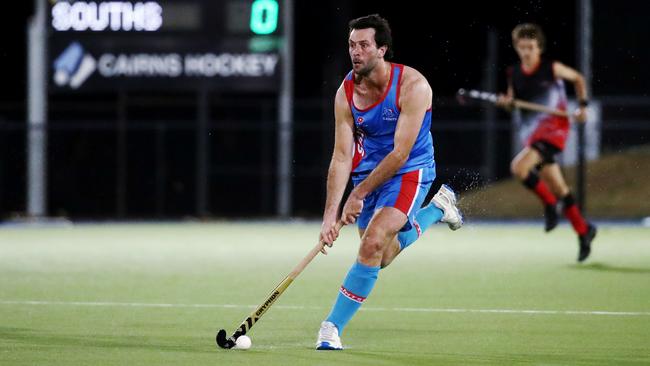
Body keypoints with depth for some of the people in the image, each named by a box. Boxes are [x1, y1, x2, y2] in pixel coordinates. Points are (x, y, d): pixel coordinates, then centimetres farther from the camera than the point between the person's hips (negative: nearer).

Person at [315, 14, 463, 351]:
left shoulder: (413, 86, -24)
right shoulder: (346, 93, -11)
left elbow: (400, 153, -24)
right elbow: (342, 157, -13)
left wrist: (359, 194, -23)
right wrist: (330, 215, -22)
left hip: (410, 171, -6)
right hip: (369, 170, 6)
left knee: (372, 244, -25)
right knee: (380, 259, 16)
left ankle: (333, 327, -18)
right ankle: (436, 208, 41)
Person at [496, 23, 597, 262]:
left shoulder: (552, 69, -8)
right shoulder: (514, 74, 3)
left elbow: (578, 78, 9)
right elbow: (511, 102, 15)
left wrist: (583, 106, 2)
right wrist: (506, 102, -8)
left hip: (554, 128, -6)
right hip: (531, 132, 6)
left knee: (519, 167, -26)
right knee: (559, 190, 9)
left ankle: (549, 203, -4)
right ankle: (583, 230, 24)